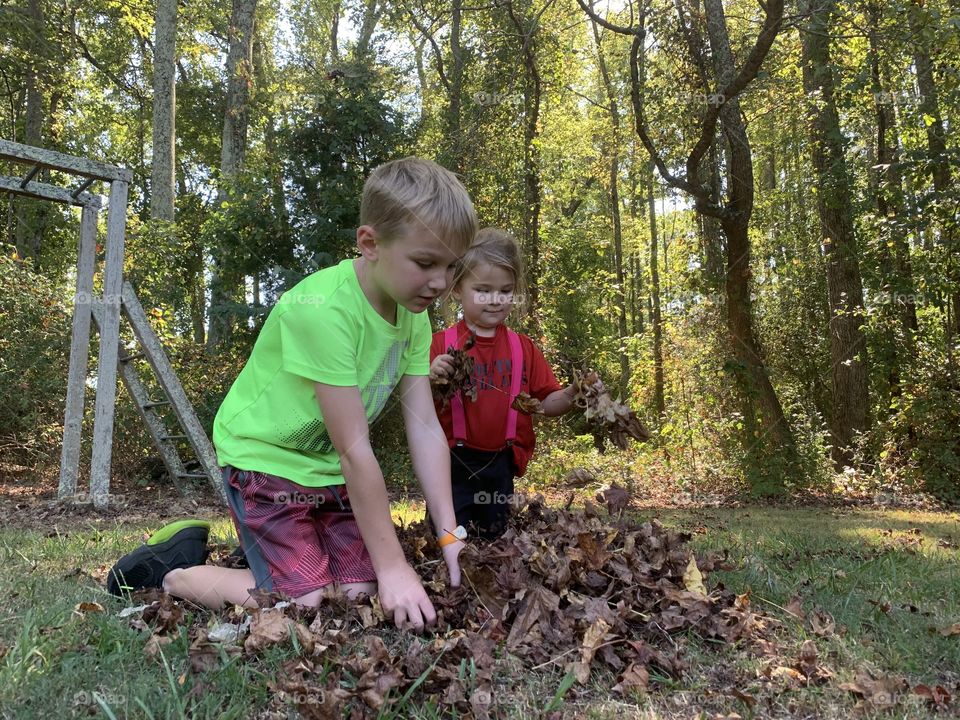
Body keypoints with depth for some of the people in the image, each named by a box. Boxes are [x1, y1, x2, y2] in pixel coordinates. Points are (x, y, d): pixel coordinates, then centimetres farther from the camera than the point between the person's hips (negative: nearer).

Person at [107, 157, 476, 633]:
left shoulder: (414, 315, -5)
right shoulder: (320, 308, -30)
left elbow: (424, 428, -8)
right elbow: (354, 449, -29)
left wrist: (450, 535, -14)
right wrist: (392, 565, -24)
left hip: (329, 469, 7)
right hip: (265, 457, -7)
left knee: (361, 591, -3)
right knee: (308, 603, -13)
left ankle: (257, 556, 22)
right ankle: (176, 571, 9)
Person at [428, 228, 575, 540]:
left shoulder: (523, 347, 4)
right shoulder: (441, 344, -5)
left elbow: (546, 403, 5)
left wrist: (571, 395, -14)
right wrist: (431, 378, -25)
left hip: (500, 467, 3)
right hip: (453, 465, -3)